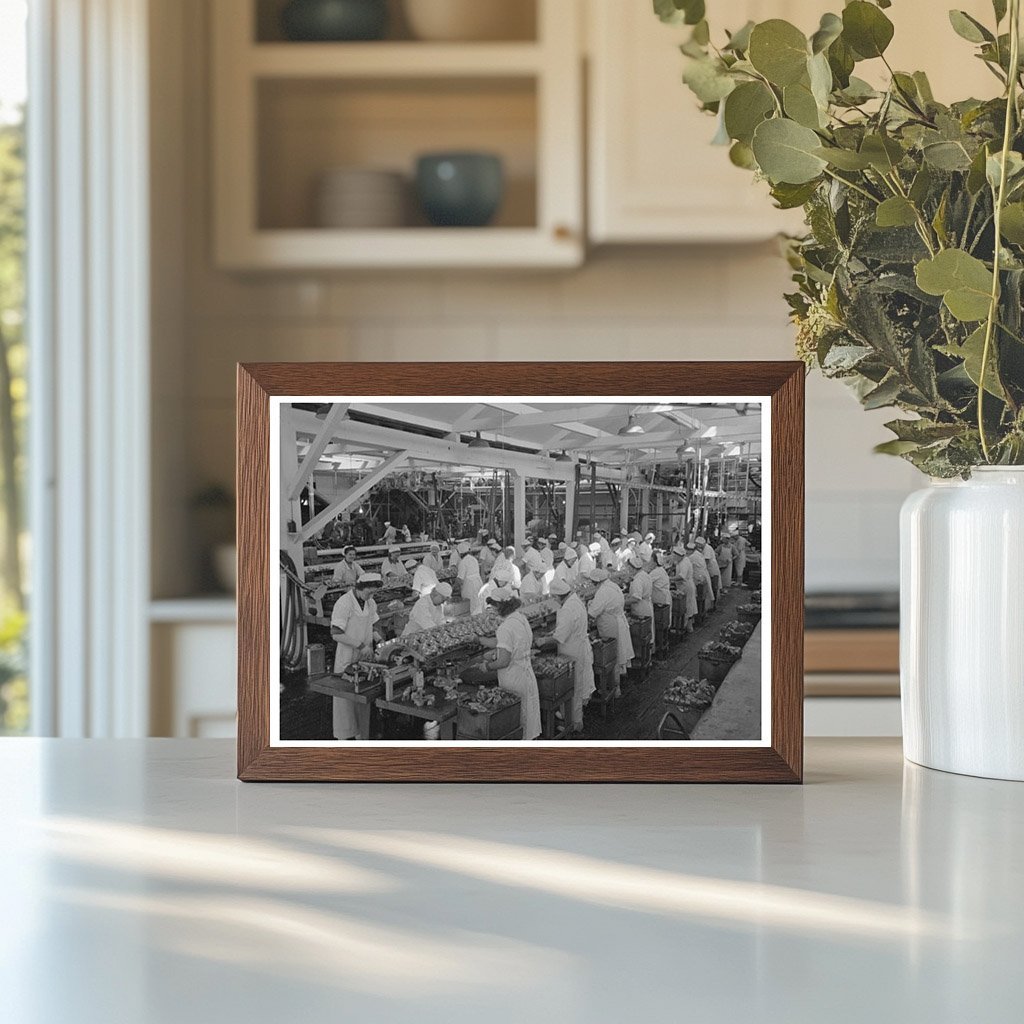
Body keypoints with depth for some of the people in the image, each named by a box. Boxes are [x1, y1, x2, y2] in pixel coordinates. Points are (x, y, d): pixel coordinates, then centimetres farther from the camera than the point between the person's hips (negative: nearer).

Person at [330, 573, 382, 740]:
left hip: (364, 657, 7)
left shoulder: (370, 603, 6)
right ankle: (344, 738, 8)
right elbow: (336, 634, -21)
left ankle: (361, 736, 20)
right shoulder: (344, 603, -18)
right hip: (347, 659, -7)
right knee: (346, 700, 1)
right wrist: (361, 646, -22)